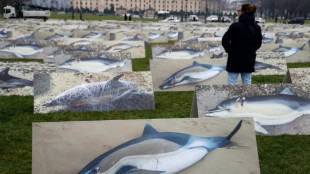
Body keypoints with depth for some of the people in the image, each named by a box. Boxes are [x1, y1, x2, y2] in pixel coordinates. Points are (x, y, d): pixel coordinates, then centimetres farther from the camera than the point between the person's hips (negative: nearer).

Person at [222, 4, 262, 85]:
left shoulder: (235, 26, -15)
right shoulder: (257, 28, 0)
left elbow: (224, 41, -13)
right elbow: (258, 44, 10)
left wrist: (230, 50, 3)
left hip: (235, 60, -4)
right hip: (249, 61, 5)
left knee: (232, 83, 3)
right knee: (247, 82, 13)